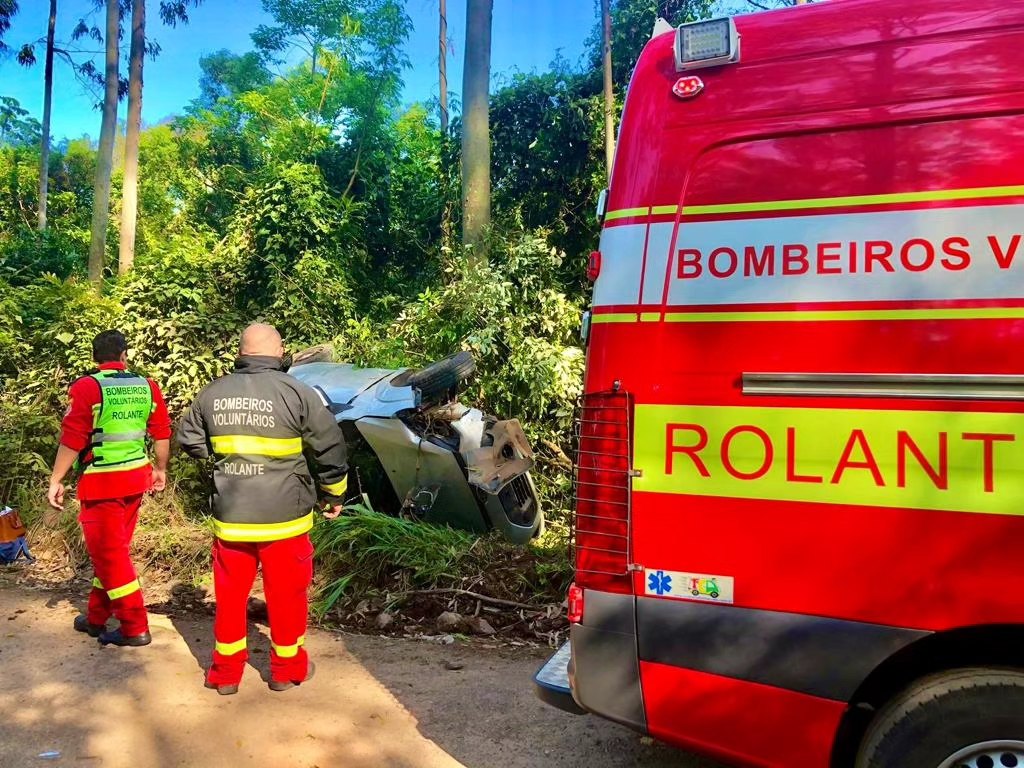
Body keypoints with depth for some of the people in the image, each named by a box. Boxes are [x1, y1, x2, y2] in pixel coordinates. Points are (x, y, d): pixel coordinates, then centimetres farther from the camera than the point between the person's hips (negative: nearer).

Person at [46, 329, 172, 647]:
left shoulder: (86, 387, -10)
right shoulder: (147, 386, 4)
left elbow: (72, 439, -14)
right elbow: (162, 433, 6)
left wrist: (56, 481, -7)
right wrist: (160, 470, 19)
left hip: (101, 482, -5)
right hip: (135, 478, 6)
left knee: (108, 554, 3)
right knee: (112, 549, 19)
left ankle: (135, 628, 7)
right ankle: (96, 618, 31)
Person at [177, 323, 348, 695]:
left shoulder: (212, 393, 1)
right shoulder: (297, 393, -11)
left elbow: (189, 441, 15)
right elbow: (331, 448, -6)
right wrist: (335, 494, 8)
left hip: (230, 517, 3)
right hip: (283, 516, -3)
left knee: (230, 594, 16)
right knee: (286, 593, 12)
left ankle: (226, 671, 28)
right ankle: (288, 668, 26)